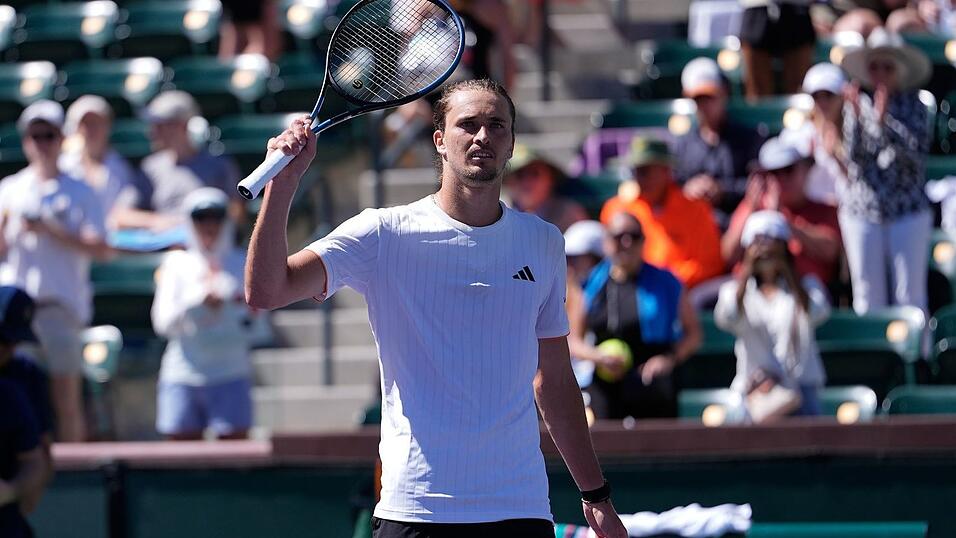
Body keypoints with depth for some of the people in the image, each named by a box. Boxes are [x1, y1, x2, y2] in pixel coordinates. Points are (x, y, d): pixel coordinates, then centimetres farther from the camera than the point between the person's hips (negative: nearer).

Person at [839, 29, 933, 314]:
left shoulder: (912, 105, 0)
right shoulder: (856, 104, 3)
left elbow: (918, 150, -13)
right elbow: (852, 156, -4)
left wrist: (885, 120, -23)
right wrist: (856, 116, -16)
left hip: (908, 211, -1)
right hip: (861, 211, 1)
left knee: (910, 293, -3)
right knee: (868, 295, 4)